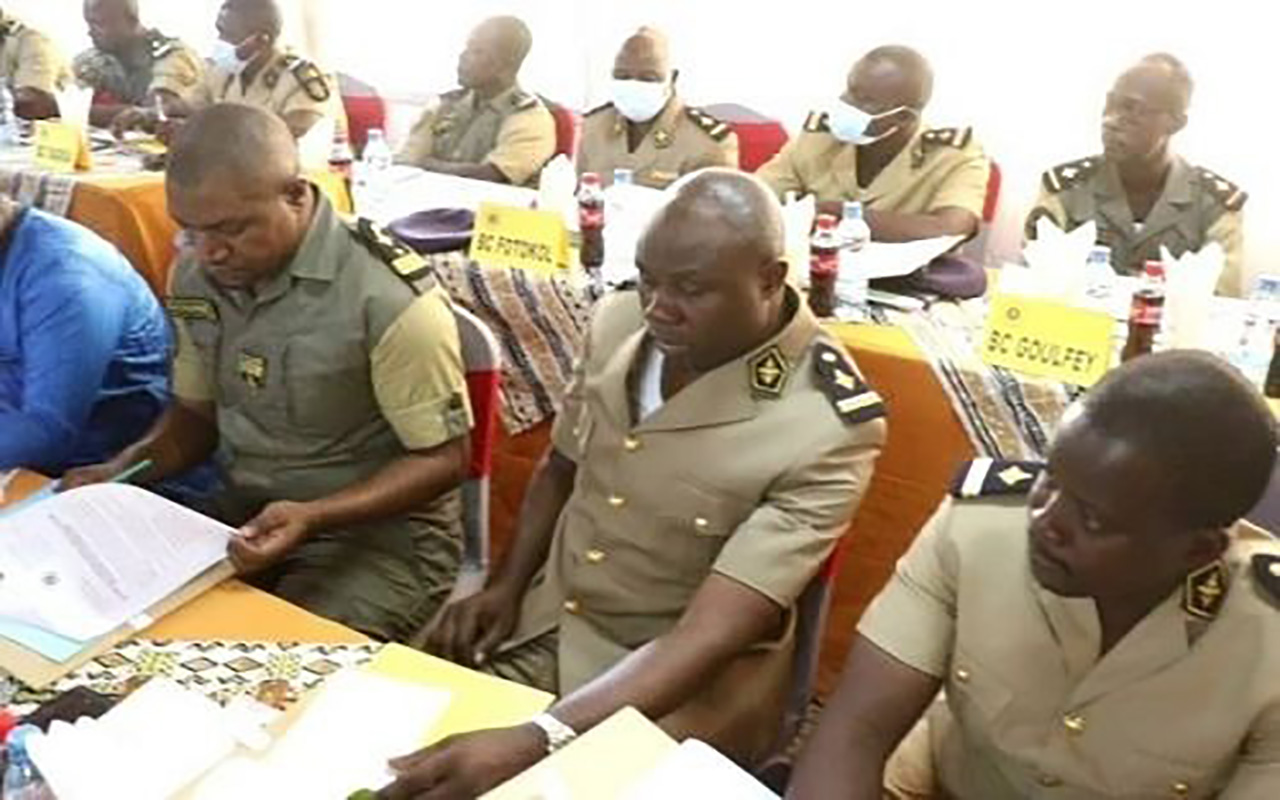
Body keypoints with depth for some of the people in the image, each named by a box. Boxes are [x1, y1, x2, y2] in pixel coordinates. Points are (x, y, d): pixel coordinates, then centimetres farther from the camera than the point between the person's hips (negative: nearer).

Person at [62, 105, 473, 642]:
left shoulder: (391, 301, -22)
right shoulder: (196, 275, 1)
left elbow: (443, 459, -15)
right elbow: (196, 412, 14)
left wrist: (311, 518, -27)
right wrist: (121, 470, -6)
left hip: (380, 534, -6)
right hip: (246, 514, 6)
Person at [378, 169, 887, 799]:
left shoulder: (828, 430, -24)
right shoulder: (619, 322, -7)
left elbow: (707, 638, -29)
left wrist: (534, 740, -38)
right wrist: (508, 585, -4)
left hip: (683, 687, -5)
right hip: (542, 620, 5)